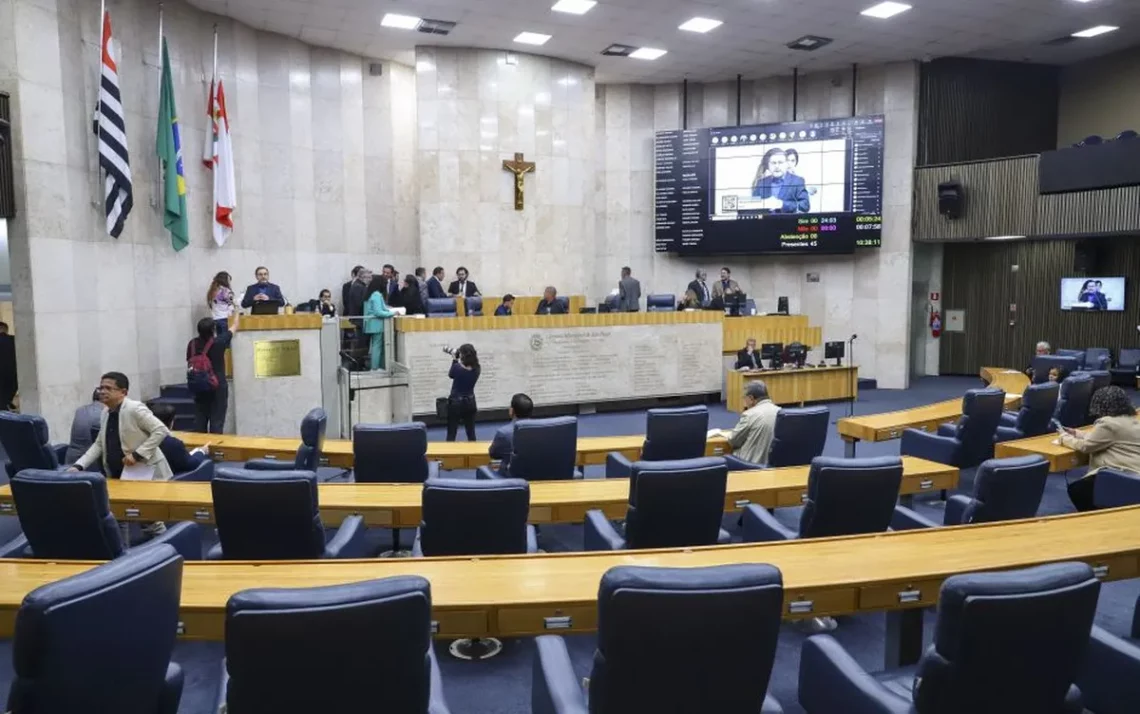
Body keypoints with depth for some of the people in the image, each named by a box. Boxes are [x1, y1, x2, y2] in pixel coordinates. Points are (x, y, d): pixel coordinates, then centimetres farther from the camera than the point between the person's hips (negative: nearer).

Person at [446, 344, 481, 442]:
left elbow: (451, 375, 2)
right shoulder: (476, 369, -7)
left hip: (456, 403, -4)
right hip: (470, 403, 4)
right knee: (471, 433, 12)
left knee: (451, 434, 3)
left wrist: (454, 360, 7)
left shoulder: (457, 367, -19)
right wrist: (458, 361, 7)